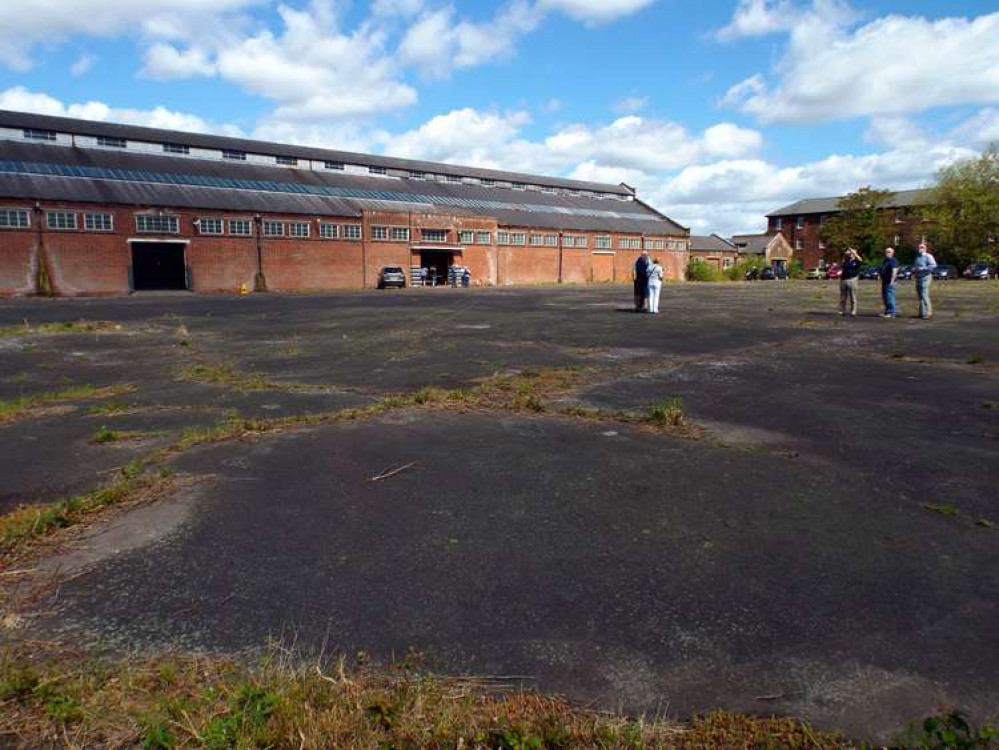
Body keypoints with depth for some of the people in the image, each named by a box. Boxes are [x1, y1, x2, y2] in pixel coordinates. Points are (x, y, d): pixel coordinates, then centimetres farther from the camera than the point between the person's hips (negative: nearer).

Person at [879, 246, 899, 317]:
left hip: (890, 282, -10)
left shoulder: (893, 260, -11)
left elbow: (894, 271, -20)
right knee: (884, 297, 13)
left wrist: (892, 281, -25)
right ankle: (887, 312, 21)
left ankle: (891, 313, -8)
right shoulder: (886, 260, 19)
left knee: (890, 297, -10)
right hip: (885, 281, 10)